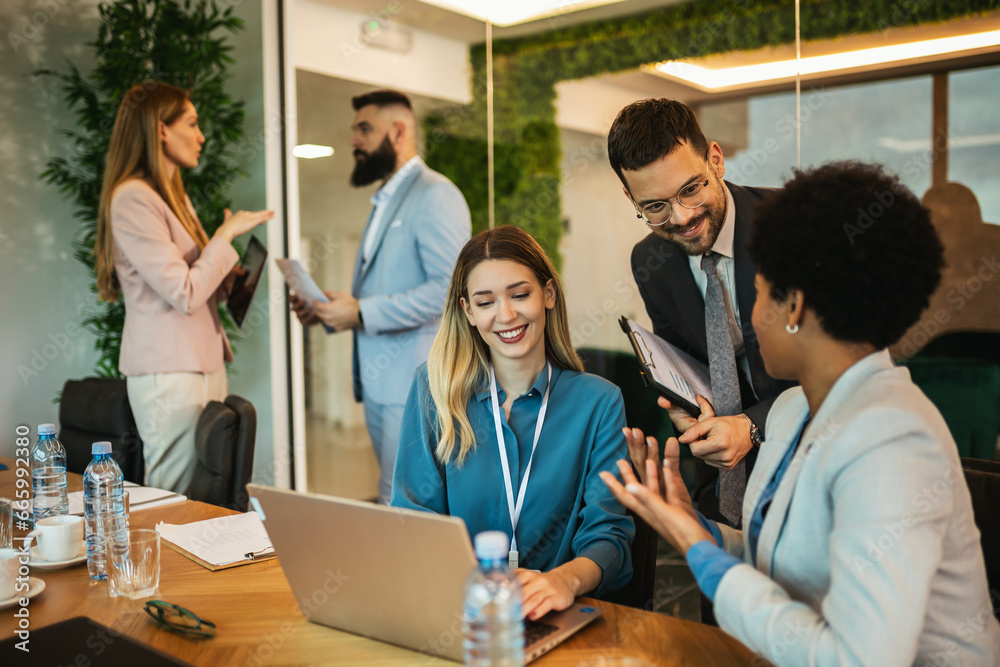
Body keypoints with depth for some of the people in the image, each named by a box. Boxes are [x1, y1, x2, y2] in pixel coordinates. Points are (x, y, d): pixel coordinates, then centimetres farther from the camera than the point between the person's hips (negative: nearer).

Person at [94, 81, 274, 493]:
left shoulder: (174, 197, 19)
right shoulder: (132, 198, -12)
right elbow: (184, 294, -17)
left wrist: (229, 280, 3)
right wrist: (227, 232, -9)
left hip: (204, 363, 9)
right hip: (169, 373, -9)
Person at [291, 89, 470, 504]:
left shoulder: (435, 195, -8)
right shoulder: (384, 201, 22)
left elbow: (450, 287, -20)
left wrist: (362, 313, -18)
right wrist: (329, 311, 10)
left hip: (414, 382, -9)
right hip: (378, 381, 10)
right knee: (393, 500, 14)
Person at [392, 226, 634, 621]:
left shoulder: (598, 403, 2)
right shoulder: (434, 389, 2)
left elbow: (608, 533, -3)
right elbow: (415, 515, 1)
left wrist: (568, 578, -27)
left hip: (555, 616, 0)